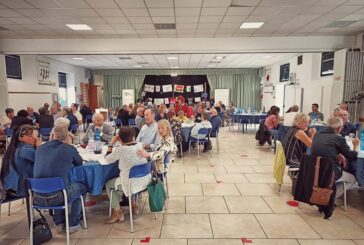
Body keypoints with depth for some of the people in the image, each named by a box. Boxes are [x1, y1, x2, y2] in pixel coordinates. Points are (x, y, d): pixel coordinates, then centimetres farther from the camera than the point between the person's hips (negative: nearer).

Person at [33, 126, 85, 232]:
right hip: (56, 197, -5)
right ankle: (73, 223, 27)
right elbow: (79, 163, 15)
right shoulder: (70, 148, -5)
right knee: (81, 187, 23)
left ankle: (58, 222, 37)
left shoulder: (39, 148, 7)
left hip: (37, 198, 5)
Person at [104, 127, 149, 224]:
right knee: (121, 179, 35)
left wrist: (111, 143, 2)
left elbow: (108, 159, -2)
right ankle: (134, 205, 36)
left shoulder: (120, 150, -19)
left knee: (108, 184, 20)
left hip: (132, 184, -6)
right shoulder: (140, 145, -3)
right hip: (146, 181, 6)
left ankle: (118, 212, 17)